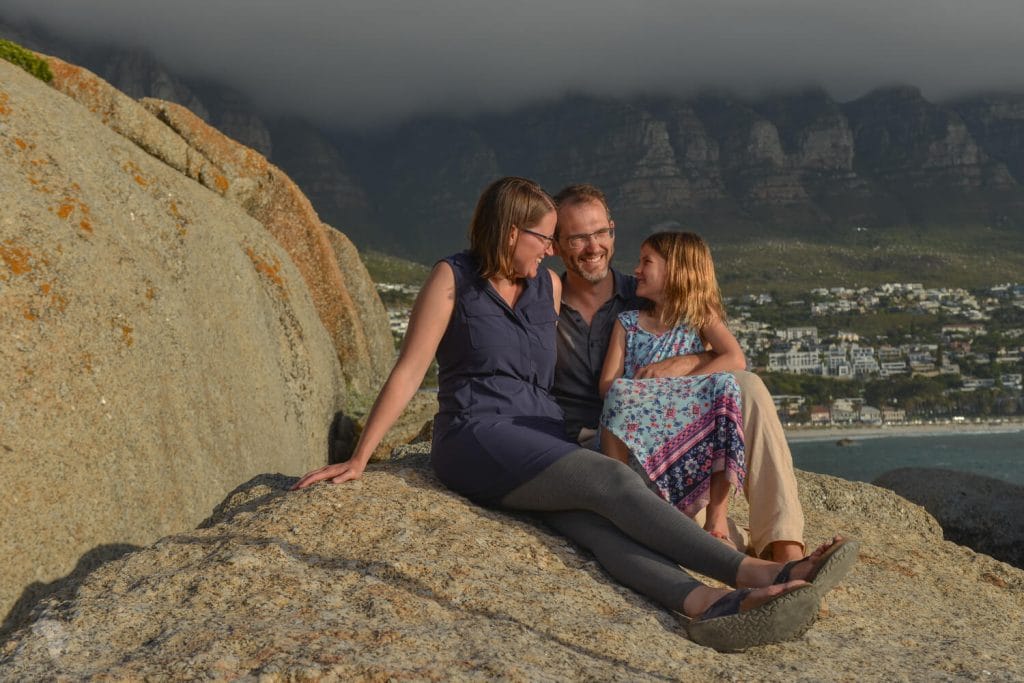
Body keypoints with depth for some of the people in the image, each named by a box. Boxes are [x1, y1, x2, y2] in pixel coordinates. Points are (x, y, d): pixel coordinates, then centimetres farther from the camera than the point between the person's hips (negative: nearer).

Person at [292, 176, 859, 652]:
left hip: (546, 441, 5)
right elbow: (407, 373, -4)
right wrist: (358, 460, -7)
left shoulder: (550, 286, 14)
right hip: (477, 441, -4)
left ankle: (712, 605, -54)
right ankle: (761, 573, -38)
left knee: (597, 520, -28)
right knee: (610, 480, -28)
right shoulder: (454, 278, -1)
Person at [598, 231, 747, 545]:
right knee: (621, 393, -30)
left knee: (724, 385, -28)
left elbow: (735, 359, -7)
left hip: (691, 433, 0)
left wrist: (676, 387, -16)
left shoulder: (700, 316, 13)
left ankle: (717, 512, -29)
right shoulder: (627, 322, 16)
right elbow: (607, 385, 3)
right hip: (637, 435, 0)